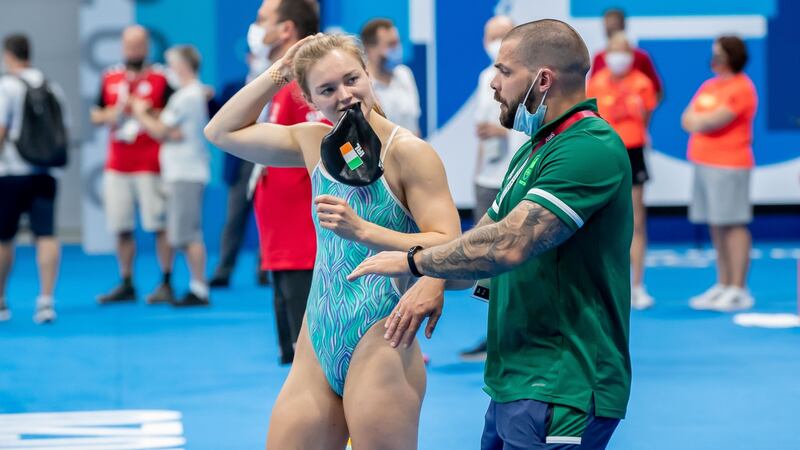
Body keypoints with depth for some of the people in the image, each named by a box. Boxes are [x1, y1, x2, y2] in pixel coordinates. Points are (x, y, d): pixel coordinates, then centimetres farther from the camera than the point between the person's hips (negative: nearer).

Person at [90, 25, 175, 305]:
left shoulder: (160, 79, 0)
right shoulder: (110, 78, 13)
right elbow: (96, 116, 17)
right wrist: (111, 115, -3)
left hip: (151, 166, -5)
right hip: (116, 167, 5)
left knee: (159, 225, -6)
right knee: (121, 227, 8)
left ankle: (166, 284, 1)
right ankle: (126, 285, 17)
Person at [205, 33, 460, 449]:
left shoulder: (408, 151, -10)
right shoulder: (316, 142, 10)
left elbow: (448, 247, -15)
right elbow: (221, 132, 20)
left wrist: (361, 230, -24)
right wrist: (278, 73, 10)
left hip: (378, 347, -6)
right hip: (316, 351, 6)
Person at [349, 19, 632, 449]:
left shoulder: (591, 149, -19)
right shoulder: (533, 151, 16)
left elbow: (509, 244, -27)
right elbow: (484, 236, 19)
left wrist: (414, 261, -13)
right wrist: (434, 280, -2)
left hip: (561, 395, -10)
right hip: (513, 385, 10)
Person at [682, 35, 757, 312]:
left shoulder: (741, 88, -9)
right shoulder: (709, 86, 19)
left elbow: (713, 121, -18)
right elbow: (687, 121, 14)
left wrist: (697, 119, 1)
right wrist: (705, 120, -5)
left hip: (729, 166, -8)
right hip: (704, 164, 9)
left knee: (733, 225, -8)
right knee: (716, 227, 10)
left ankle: (738, 290, -8)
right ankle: (723, 286, 15)